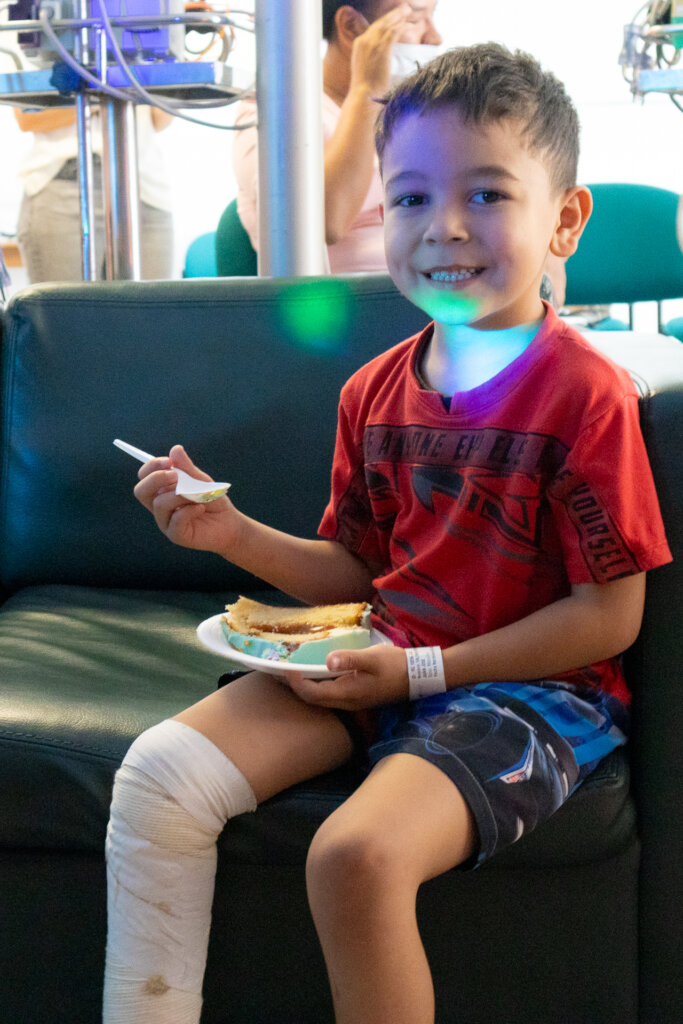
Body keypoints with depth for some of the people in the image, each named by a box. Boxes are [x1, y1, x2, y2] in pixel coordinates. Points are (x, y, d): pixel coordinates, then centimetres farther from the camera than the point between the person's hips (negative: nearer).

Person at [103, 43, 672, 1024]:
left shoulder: (586, 396, -12)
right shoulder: (375, 392, 8)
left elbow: (609, 615, -12)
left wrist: (420, 670, -16)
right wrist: (234, 533, -2)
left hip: (530, 689, -6)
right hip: (381, 664, 7)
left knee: (357, 853, -31)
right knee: (158, 771, -9)